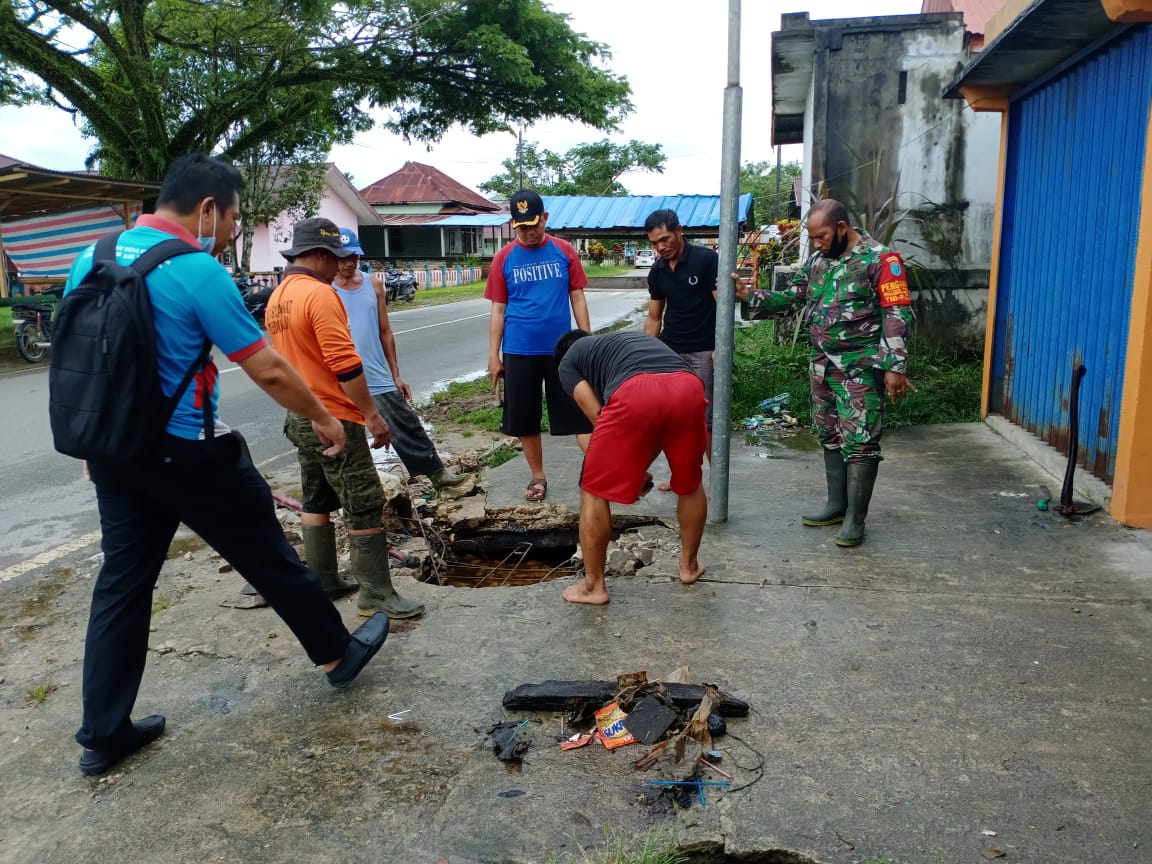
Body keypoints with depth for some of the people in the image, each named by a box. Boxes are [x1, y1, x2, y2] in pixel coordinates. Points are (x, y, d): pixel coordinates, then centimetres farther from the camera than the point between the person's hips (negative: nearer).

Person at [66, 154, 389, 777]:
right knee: (267, 558, 10)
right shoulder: (197, 272, -18)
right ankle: (337, 653, 30)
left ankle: (103, 734, 23)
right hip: (187, 453, -7)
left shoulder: (90, 260, 5)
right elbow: (269, 370, -16)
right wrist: (323, 419, -1)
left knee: (122, 581, 14)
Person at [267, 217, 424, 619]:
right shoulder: (320, 294, -17)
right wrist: (372, 415, -18)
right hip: (333, 418, -10)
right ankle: (376, 594, 0)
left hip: (299, 417, 10)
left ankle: (321, 582, 24)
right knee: (364, 505, -4)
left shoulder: (278, 298, 12)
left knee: (316, 500, 16)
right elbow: (345, 365, -23)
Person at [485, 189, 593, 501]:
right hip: (519, 352, 1)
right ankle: (538, 476, 24)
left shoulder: (564, 251, 0)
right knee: (525, 419, 9)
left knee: (579, 412, -2)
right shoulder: (504, 258, 1)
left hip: (562, 348, -1)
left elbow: (578, 298, 5)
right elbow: (498, 309, 4)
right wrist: (493, 355, 1)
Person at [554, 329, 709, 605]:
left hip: (635, 392, -5)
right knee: (690, 484, 29)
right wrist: (641, 468, 40)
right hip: (688, 386, 5)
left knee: (594, 491, 15)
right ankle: (689, 565, 43)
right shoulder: (630, 339, 44)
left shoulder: (568, 361, 29)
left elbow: (600, 418, 16)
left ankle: (594, 586, 23)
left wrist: (631, 468, 27)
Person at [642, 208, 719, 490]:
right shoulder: (657, 271, 8)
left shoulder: (706, 259, -9)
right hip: (668, 351, 6)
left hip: (702, 352, -5)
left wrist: (719, 348, -17)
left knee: (705, 419, -4)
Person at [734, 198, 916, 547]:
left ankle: (855, 518, 4)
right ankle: (836, 505, 26)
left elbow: (898, 315, -13)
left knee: (859, 441, -5)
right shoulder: (816, 262, 10)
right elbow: (788, 297, 13)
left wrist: (894, 367, -18)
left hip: (861, 367, -7)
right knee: (830, 437, 14)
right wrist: (749, 295, -3)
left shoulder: (879, 259, -11)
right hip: (823, 365, 7)